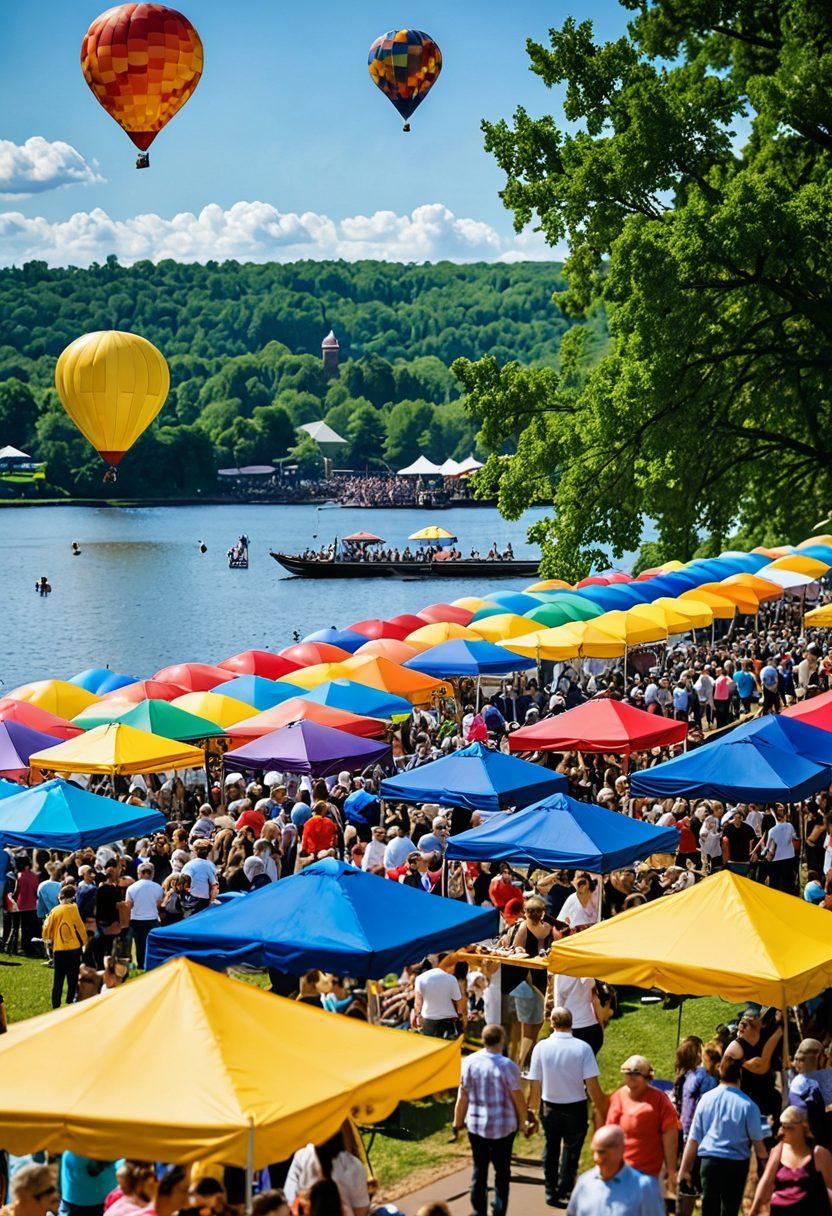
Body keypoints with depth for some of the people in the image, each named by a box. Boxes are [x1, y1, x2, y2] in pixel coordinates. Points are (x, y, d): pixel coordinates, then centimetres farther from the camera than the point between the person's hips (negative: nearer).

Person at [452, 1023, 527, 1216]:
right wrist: (523, 1120, 8)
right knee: (502, 1169, 13)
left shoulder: (469, 1062, -9)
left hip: (476, 1124, 3)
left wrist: (458, 1122, 9)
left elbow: (462, 1096, -4)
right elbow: (518, 1098, -9)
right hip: (503, 1127, -3)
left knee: (479, 1168, 16)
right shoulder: (507, 1066, -18)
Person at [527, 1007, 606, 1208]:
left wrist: (532, 1109, 6)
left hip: (550, 1107, 1)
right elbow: (592, 1084, -16)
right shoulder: (582, 1048, -16)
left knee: (551, 1148, 19)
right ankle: (565, 1189, 19)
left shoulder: (541, 1048, -13)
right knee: (571, 1148, 18)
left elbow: (534, 1084, -8)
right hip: (576, 1107, -1)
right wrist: (601, 1108, -3)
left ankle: (551, 1192, 28)